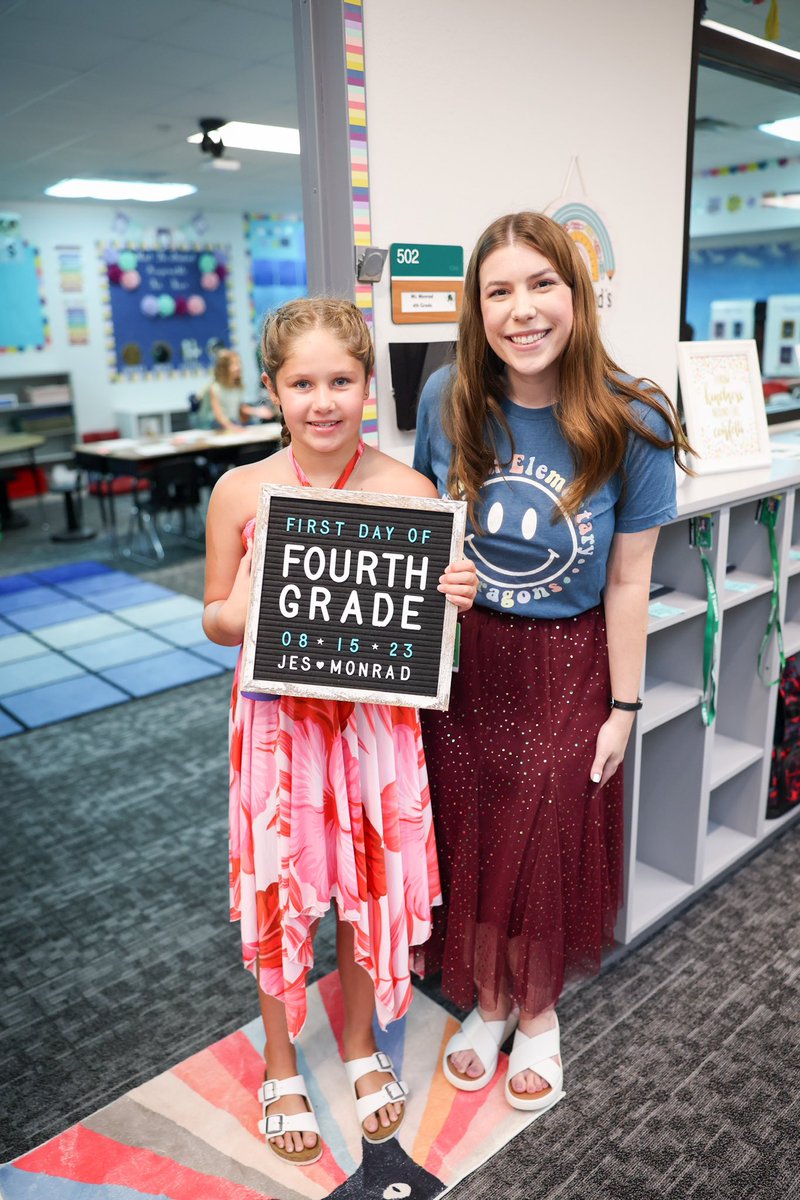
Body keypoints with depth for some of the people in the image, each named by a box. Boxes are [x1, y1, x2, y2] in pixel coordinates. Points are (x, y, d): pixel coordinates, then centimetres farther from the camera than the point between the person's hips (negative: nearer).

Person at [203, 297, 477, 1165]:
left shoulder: (408, 489, -8)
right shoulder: (240, 491, -7)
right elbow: (214, 618, 2)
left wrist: (455, 600, -20)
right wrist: (243, 615, -20)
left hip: (375, 717, 1)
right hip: (277, 719, 0)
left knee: (371, 883, 14)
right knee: (278, 888, 13)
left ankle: (361, 1044, 44)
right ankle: (280, 1062, 41)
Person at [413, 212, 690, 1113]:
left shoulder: (629, 425, -14)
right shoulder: (447, 400, -8)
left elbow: (627, 581, -8)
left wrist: (623, 707, -4)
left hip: (562, 671, -2)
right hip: (459, 661, 3)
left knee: (546, 849, 12)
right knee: (467, 840, 15)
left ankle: (538, 1010, 42)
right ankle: (487, 1001, 43)